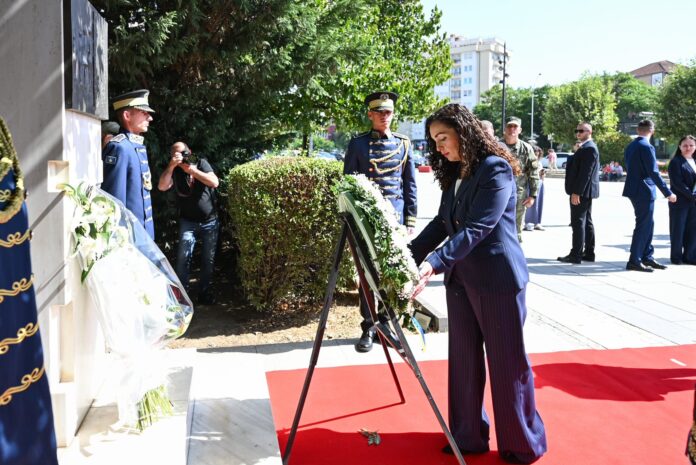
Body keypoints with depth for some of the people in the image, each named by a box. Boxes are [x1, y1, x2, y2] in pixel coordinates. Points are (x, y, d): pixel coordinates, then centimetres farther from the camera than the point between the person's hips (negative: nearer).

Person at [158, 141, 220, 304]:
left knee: (208, 260, 6)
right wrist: (171, 166, -23)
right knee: (183, 257, -12)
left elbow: (214, 182, -16)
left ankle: (204, 293, 19)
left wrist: (192, 170, -19)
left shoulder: (201, 163, -1)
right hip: (188, 222, 0)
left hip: (209, 221, 1)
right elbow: (162, 187, -17)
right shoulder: (174, 170, 1)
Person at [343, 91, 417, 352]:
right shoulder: (357, 144, 3)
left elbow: (410, 185, 9)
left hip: (396, 220, 2)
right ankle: (369, 328, 12)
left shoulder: (403, 144, 9)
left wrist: (410, 220, 3)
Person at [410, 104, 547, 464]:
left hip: (497, 278, -8)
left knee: (507, 362, 5)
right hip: (460, 277, 8)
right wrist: (409, 255, -2)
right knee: (463, 358, 12)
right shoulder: (454, 173, 11)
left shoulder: (496, 169, -14)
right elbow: (442, 223, 11)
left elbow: (476, 229, -23)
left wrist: (434, 263, -31)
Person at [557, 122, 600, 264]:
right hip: (584, 192, 11)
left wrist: (576, 192, -22)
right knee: (586, 222, 12)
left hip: (581, 192, -11)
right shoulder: (586, 147, 17)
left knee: (578, 222, -8)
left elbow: (586, 172, -22)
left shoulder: (589, 148, -16)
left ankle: (576, 255, -5)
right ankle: (589, 253, 18)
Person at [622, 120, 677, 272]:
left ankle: (647, 257, 22)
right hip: (644, 191, -9)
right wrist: (668, 193, -17)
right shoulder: (646, 147, -16)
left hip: (634, 190, 9)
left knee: (648, 224, 16)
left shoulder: (630, 146, 11)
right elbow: (653, 173, -20)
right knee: (643, 226, -2)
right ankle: (634, 261, 3)